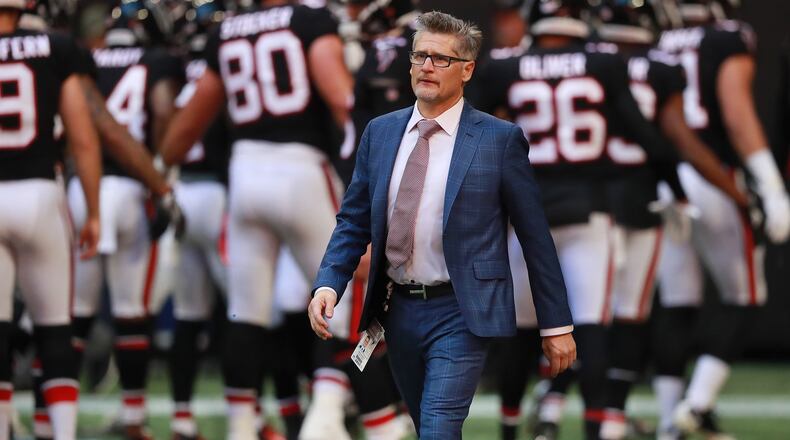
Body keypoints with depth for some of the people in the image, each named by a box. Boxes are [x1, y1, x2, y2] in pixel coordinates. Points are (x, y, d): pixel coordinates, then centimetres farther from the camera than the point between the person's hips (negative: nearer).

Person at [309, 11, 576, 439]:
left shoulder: (499, 139, -5)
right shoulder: (380, 132, 8)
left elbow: (535, 234, -2)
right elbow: (353, 221, 11)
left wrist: (556, 324, -1)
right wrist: (328, 284, -7)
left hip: (459, 315, -5)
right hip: (398, 309, 5)